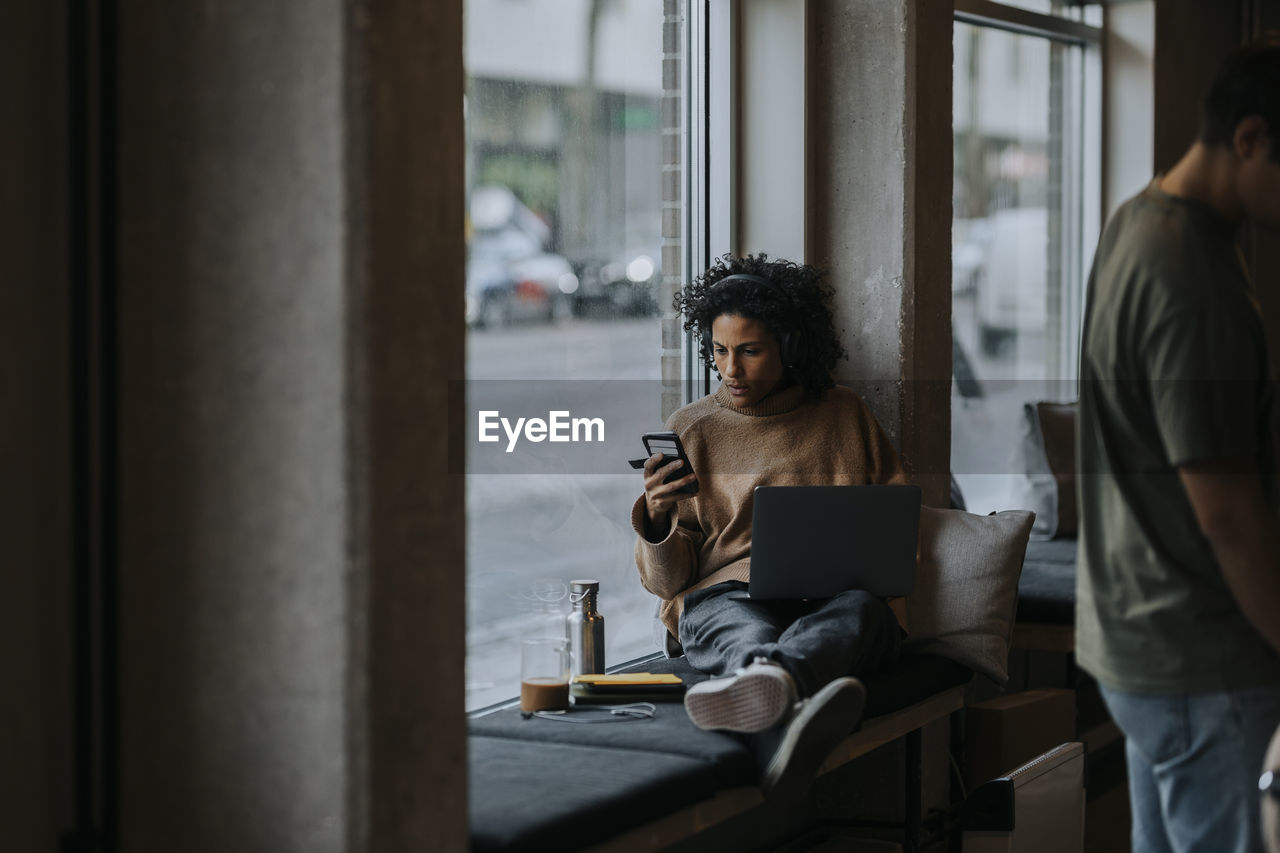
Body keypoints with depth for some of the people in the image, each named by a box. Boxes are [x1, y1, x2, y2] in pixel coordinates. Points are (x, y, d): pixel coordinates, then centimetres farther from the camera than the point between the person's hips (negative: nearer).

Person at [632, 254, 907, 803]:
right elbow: (666, 581, 13)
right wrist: (658, 519, -10)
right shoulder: (690, 429, 16)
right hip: (727, 595, -1)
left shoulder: (844, 414, 19)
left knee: (857, 613, -38)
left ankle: (758, 689, -73)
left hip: (836, 597, 1)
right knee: (747, 635, -40)